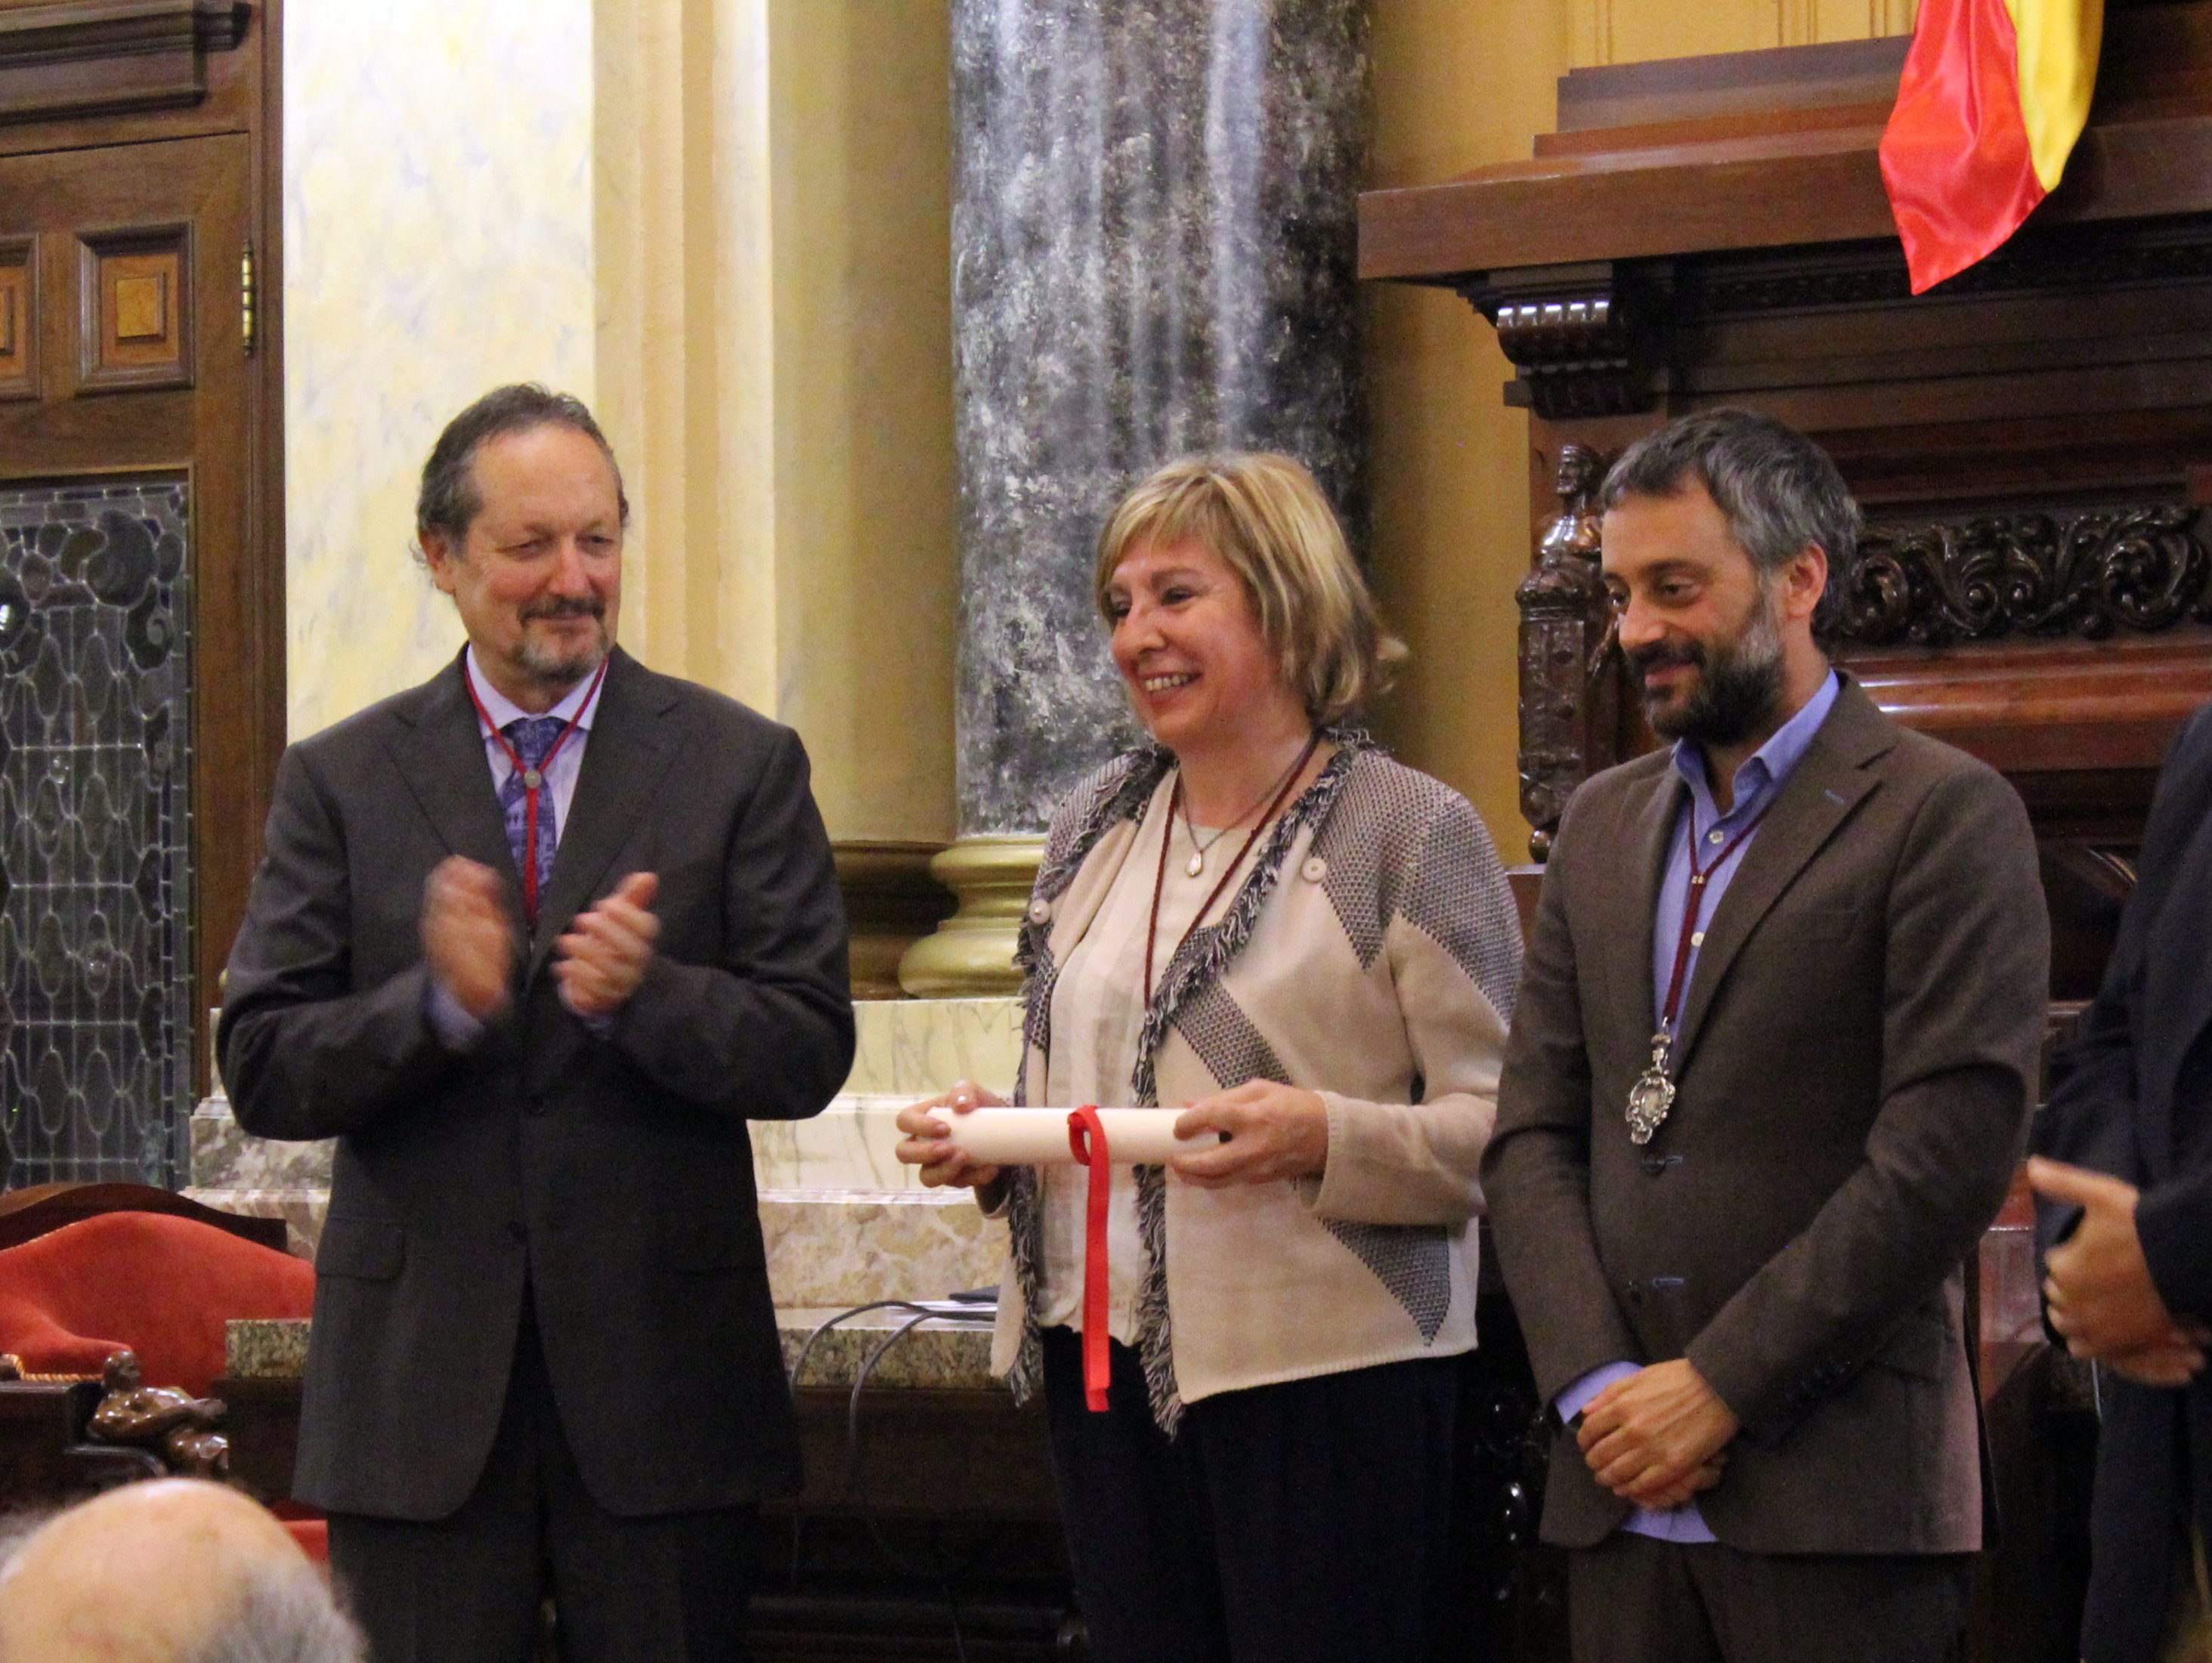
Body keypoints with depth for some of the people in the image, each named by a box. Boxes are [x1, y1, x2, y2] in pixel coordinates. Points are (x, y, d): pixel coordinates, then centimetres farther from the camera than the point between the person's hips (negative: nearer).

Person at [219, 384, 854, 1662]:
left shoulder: (743, 765, 3)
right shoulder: (341, 781, 5)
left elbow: (809, 1055, -3)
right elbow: (264, 1074, -1)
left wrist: (644, 993, -21)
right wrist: (437, 1002, -19)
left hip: (660, 1370, 0)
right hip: (420, 1385, 0)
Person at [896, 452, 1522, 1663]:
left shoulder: (1409, 831, -4)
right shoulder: (1093, 827, 15)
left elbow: (1506, 1125, -9)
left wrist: (1327, 1138, -25)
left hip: (1322, 1370, -6)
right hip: (1103, 1358, 6)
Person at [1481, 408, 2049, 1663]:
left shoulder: (1945, 817, -4)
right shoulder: (1604, 826, 16)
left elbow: (1949, 1157, -12)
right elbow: (1534, 1134, 12)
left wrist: (1718, 1387, -13)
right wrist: (1597, 1386, -4)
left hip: (1839, 1501, -5)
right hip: (1622, 1493, 5)